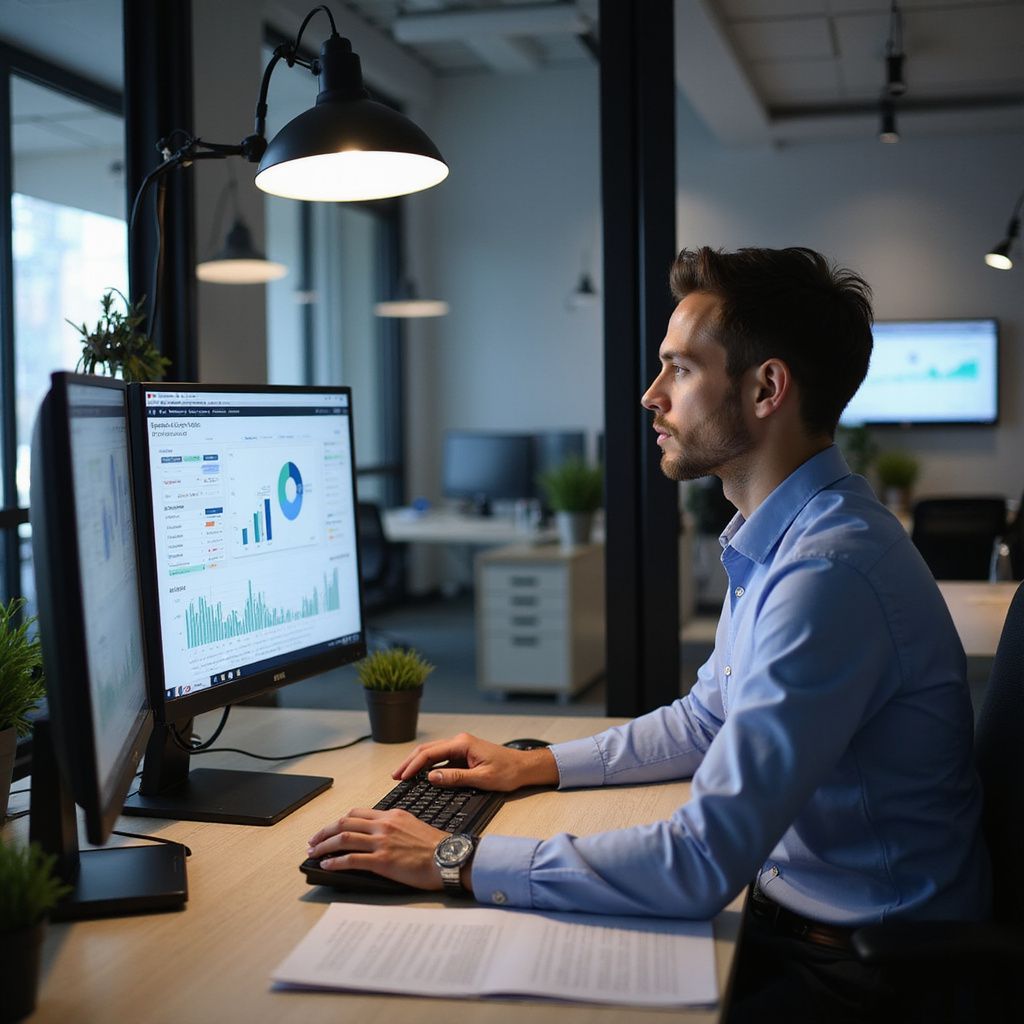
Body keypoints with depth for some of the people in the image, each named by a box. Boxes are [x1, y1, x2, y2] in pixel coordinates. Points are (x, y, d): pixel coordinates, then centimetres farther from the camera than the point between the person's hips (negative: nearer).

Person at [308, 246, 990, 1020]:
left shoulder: (828, 572, -29)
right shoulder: (785, 538, 6)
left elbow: (702, 864, -31)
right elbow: (707, 721, 20)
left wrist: (456, 863, -24)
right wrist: (540, 765, 10)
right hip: (786, 911, 8)